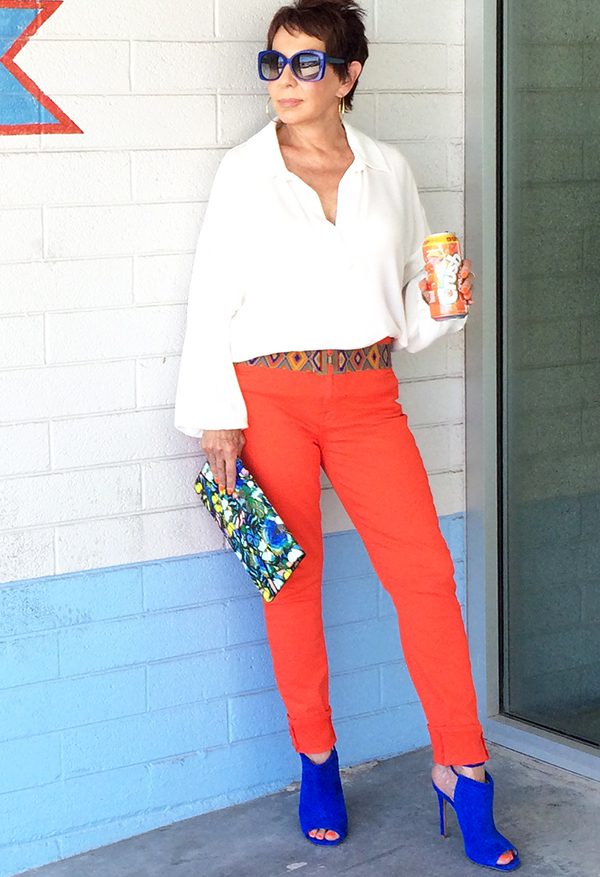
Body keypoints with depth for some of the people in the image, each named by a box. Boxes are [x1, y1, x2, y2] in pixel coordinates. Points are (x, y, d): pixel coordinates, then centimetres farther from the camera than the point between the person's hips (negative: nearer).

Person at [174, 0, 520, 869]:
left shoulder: (388, 169, 9)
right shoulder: (244, 171, 3)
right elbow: (213, 300, 1)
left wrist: (439, 301, -5)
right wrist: (216, 414, -5)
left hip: (366, 395, 1)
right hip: (269, 395, -1)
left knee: (425, 571, -6)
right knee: (292, 583, 4)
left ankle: (463, 772, 4)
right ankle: (317, 760, 21)